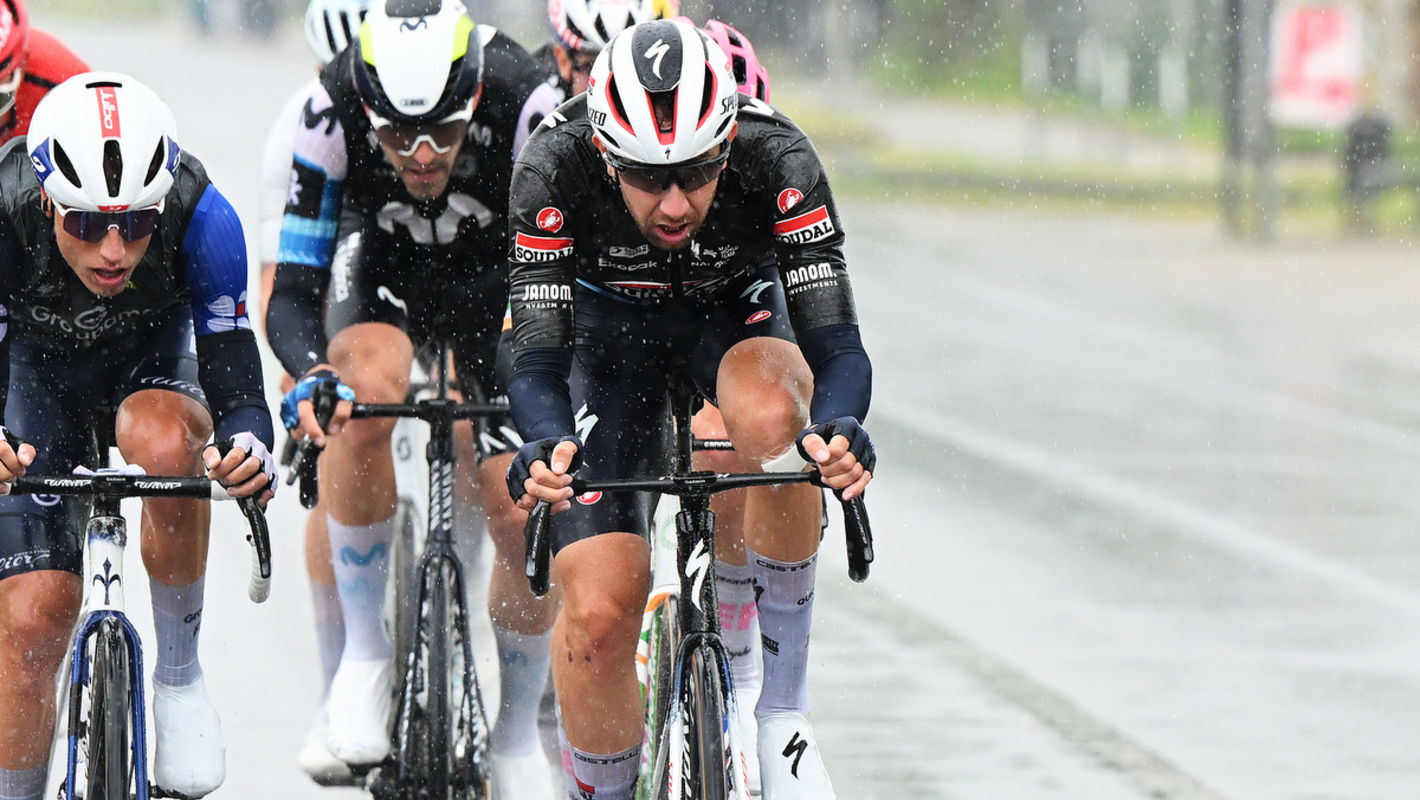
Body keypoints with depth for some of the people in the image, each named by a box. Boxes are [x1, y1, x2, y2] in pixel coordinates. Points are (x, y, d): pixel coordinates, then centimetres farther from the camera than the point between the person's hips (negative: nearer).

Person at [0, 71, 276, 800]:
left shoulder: (201, 217, -35)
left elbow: (237, 389, -32)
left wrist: (249, 448, -56)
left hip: (154, 350, 0)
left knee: (163, 444, -36)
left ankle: (178, 671, -14)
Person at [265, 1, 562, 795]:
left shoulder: (525, 104, -34)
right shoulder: (330, 114, -31)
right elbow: (293, 290, -27)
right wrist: (311, 375, -47)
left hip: (501, 275, 0)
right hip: (383, 268, 0)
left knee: (527, 518, -13)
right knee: (367, 389, -35)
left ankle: (519, 730, 12)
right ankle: (364, 643, -19)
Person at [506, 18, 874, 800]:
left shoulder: (778, 160, -33)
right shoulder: (554, 170, -33)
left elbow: (838, 348, -34)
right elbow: (537, 363, -32)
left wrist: (840, 427, -57)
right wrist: (549, 444, -54)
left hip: (734, 310, 0)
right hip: (608, 323, 0)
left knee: (773, 416, -37)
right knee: (600, 613, -15)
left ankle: (783, 705, -22)